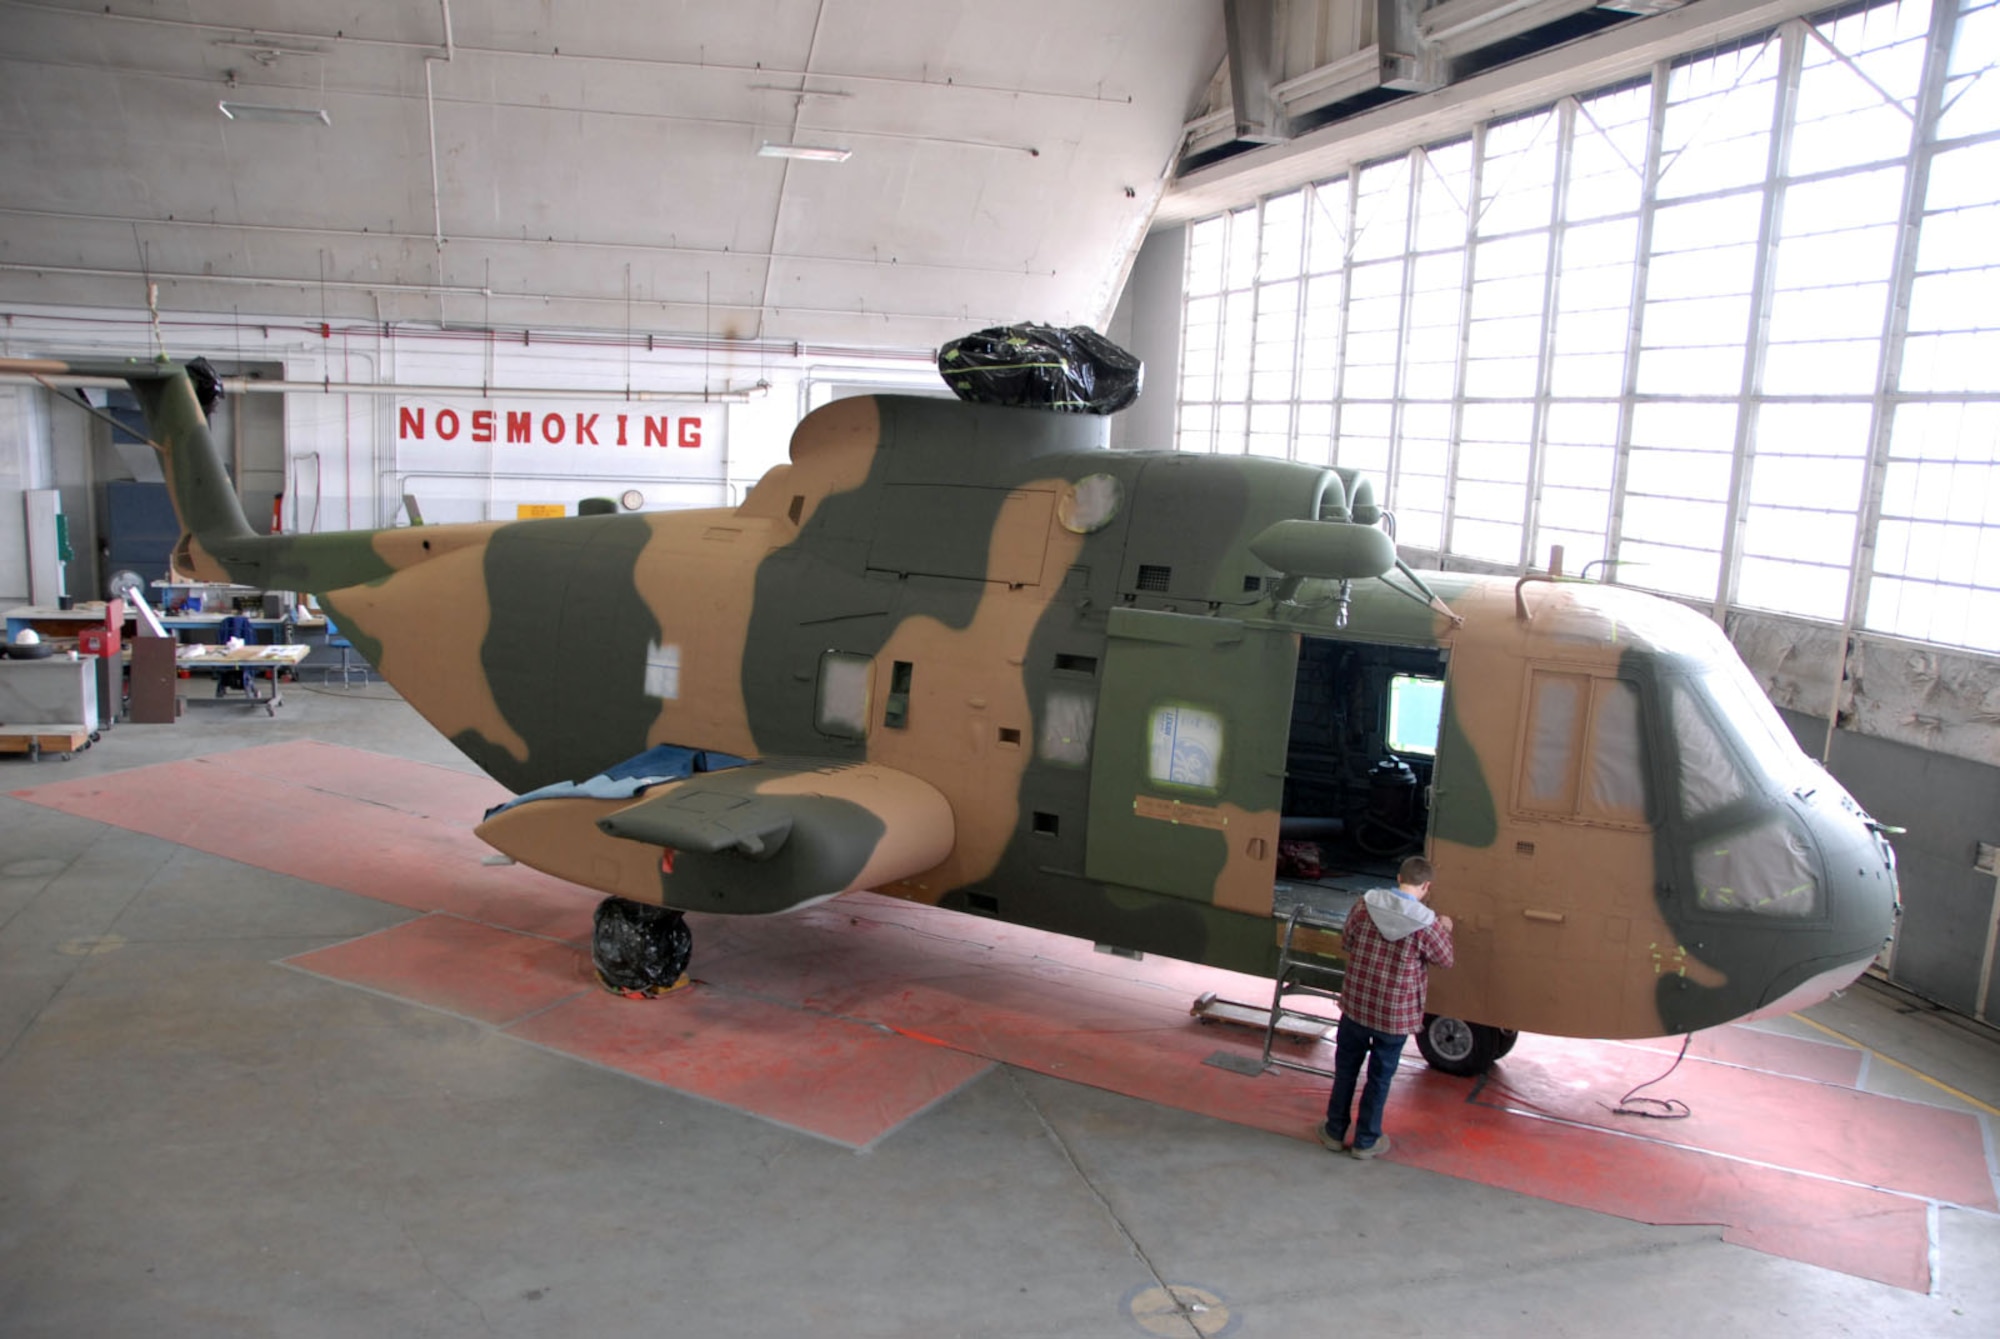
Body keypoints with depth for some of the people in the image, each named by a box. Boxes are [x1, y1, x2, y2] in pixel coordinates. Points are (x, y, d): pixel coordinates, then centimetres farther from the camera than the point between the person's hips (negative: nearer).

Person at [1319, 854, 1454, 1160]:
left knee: (1345, 1069, 20)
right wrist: (1444, 930, 16)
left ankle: (1334, 1132, 34)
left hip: (1356, 1005, 2)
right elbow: (1444, 959, -2)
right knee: (1380, 1077, 16)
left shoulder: (1365, 906, -12)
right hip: (1396, 1014, -2)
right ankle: (1366, 1141, 30)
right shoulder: (1427, 925, -19)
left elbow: (1347, 940, 3)